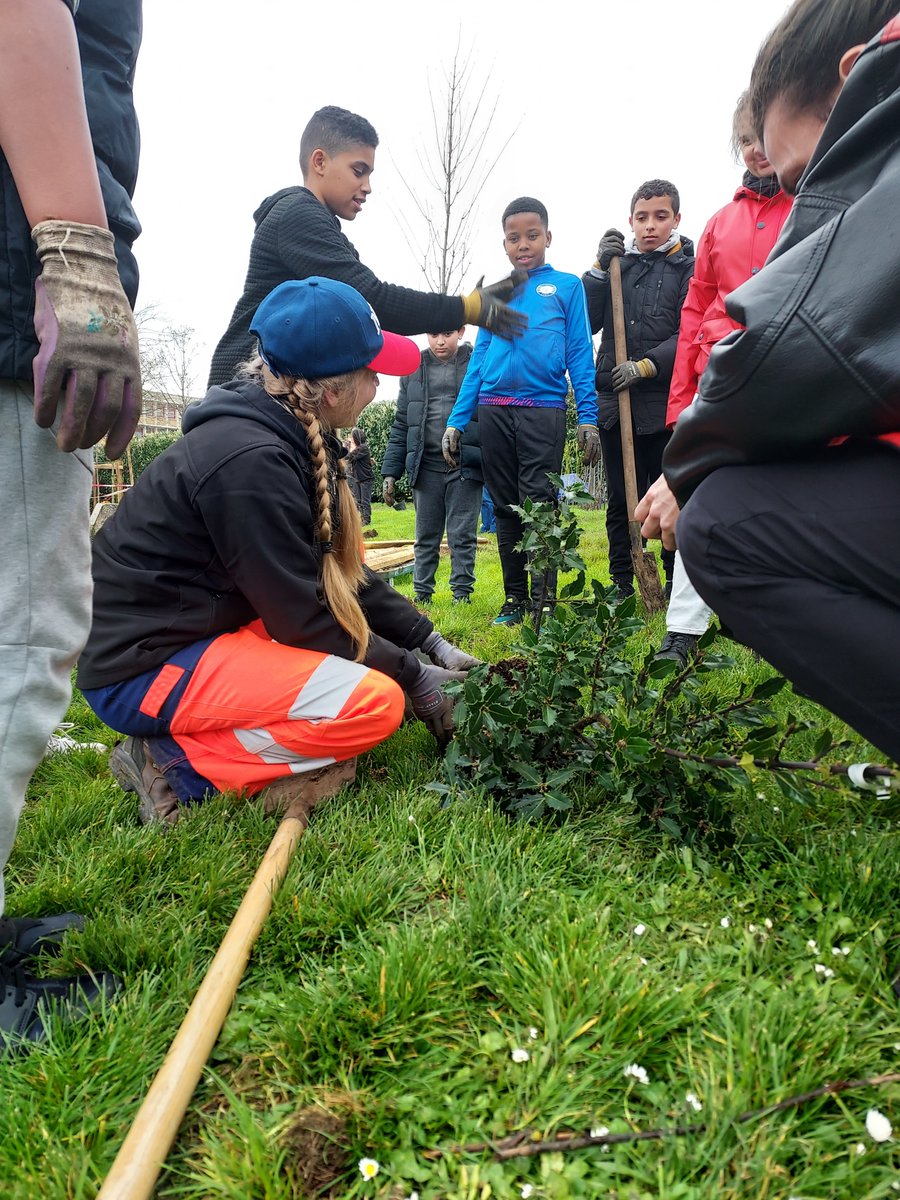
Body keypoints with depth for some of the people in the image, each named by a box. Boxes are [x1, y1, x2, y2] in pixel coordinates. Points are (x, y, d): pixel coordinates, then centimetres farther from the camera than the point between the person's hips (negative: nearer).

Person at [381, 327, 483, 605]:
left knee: (462, 535, 2)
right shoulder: (414, 370, 12)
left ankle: (462, 593, 12)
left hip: (465, 467, -3)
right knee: (425, 536, 9)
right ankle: (422, 594, 17)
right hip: (426, 467, 3)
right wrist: (390, 472, 7)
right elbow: (401, 425, 13)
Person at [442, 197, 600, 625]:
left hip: (544, 409, -3)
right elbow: (479, 358, 16)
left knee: (538, 504, -9)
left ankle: (544, 600, -3)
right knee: (506, 507, 6)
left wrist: (587, 416, -5)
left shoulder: (567, 286, 11)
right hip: (492, 410, 4)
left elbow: (580, 353, 5)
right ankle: (515, 598, 14)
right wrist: (457, 420, 9)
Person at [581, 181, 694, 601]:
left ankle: (678, 587, 13)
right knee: (621, 502, 7)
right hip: (614, 401, 3)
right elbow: (584, 323, 5)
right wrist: (599, 269, -3)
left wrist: (646, 366, -14)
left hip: (667, 402, -3)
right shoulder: (617, 263, 14)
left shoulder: (689, 267, 5)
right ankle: (622, 589, 15)